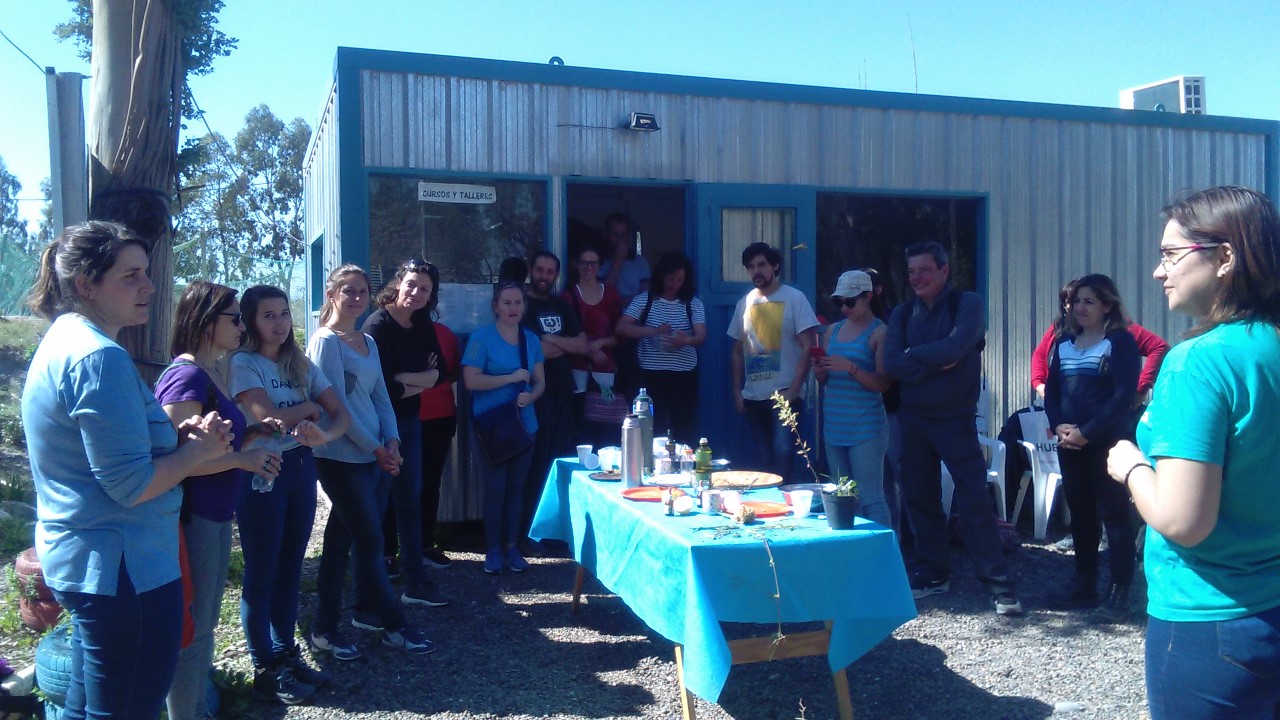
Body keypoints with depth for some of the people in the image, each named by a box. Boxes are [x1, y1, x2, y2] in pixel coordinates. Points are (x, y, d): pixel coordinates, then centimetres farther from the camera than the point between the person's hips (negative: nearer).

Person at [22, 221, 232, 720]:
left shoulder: (63, 341, 10)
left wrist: (176, 434, 4)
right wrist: (199, 450, -10)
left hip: (80, 560, 11)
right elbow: (132, 486, -24)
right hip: (124, 568, -11)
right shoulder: (100, 358, -22)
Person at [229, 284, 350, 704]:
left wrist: (324, 435, -20)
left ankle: (286, 656, 27)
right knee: (262, 574, 3)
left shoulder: (301, 364, 9)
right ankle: (265, 673, 14)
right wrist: (310, 406, -5)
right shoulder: (244, 363, -9)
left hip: (302, 467, 6)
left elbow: (340, 414, 1)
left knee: (291, 568, 14)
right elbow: (268, 418, -22)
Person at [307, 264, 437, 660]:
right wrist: (377, 449, -12)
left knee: (341, 540, 15)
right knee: (371, 542, 0)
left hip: (376, 456, 7)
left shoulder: (368, 342, 13)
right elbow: (336, 405, -14)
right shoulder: (325, 341, -9)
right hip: (342, 459, -7)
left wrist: (392, 442, -2)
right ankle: (394, 626, 11)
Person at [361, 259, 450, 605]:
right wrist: (420, 381, -7)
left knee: (410, 498, 10)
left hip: (409, 421, 7)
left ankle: (415, 580, 18)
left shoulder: (422, 323, 6)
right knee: (378, 502, 1)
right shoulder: (378, 324, -15)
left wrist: (403, 379, -15)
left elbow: (439, 372, 0)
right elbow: (384, 387, -21)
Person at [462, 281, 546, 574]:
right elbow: (471, 380, -14)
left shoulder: (531, 339, 9)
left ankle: (511, 545, 21)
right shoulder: (482, 337, -6)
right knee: (494, 489, -1)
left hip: (523, 425, 4)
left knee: (516, 487, 10)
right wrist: (512, 377, -15)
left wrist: (530, 396, -11)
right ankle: (493, 549, 12)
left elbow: (540, 382, 11)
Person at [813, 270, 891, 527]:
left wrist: (850, 367, -23)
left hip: (865, 428, -6)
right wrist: (819, 368, -5)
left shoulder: (879, 332, -4)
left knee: (870, 499, -7)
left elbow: (882, 384, -10)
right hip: (834, 426, 6)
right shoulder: (833, 330, 13)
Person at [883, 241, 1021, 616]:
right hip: (913, 419, 5)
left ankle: (999, 583, 1)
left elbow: (955, 347, -22)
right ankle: (932, 574, 24)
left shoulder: (968, 304, -4)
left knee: (973, 498, -6)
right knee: (919, 497, 10)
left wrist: (913, 355, -10)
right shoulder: (902, 314, 7)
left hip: (955, 419, -4)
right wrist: (938, 362, -15)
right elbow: (891, 364, -7)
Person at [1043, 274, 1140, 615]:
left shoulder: (1120, 341, -5)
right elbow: (1051, 389, 12)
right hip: (1069, 443, 6)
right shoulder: (1063, 342, 13)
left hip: (1108, 442, -6)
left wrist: (1086, 432, -17)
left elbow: (1123, 396, -14)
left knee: (1113, 513, -2)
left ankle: (1120, 590, 6)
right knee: (1079, 512, 11)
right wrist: (1058, 425, -6)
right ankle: (1084, 584, 20)